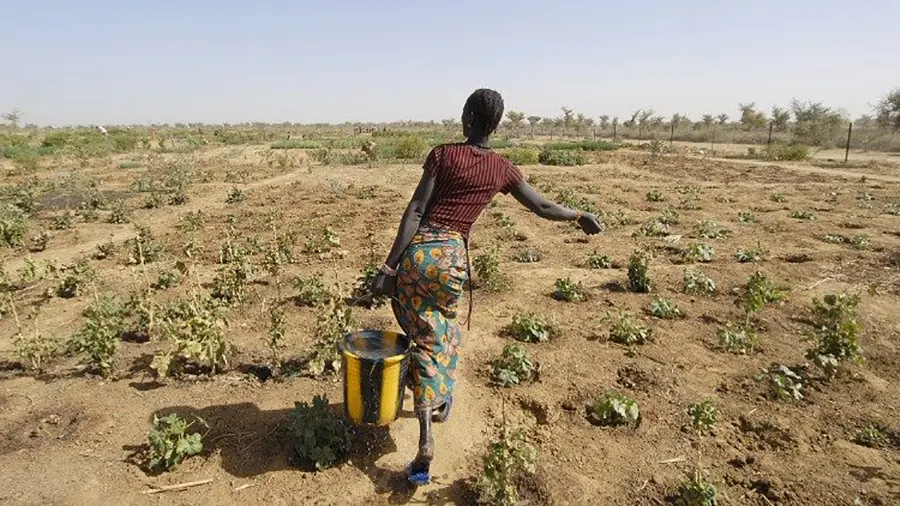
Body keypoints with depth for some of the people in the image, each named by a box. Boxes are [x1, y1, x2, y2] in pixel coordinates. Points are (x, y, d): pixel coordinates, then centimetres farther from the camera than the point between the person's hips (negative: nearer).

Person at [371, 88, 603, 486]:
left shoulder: (443, 154, -1)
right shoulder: (503, 169, 5)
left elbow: (415, 211, -8)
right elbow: (544, 208, 14)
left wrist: (389, 266, -8)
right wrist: (582, 216, 33)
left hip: (417, 252, -1)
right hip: (452, 258, 2)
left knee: (426, 339, 10)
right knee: (443, 332, 29)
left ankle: (426, 439, 0)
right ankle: (441, 401, 48)